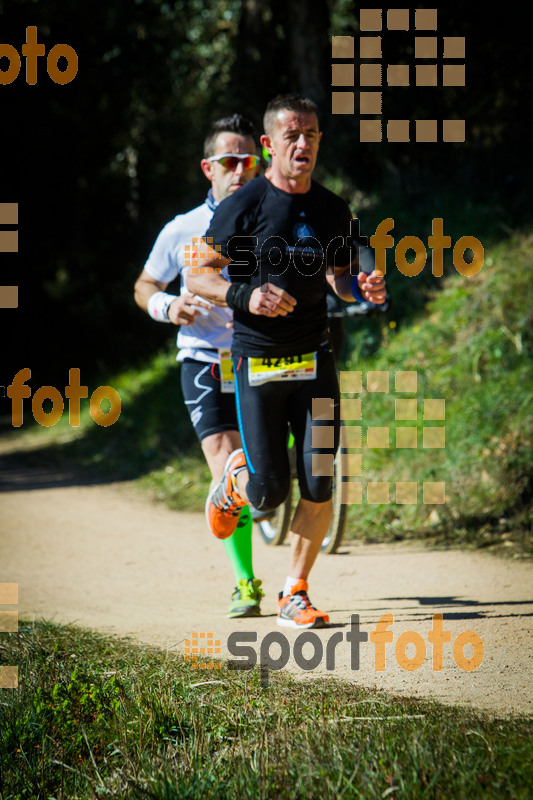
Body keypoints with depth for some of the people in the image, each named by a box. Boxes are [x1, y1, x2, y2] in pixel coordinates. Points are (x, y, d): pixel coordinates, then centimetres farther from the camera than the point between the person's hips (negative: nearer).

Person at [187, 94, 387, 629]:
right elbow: (198, 275, -4)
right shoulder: (245, 206, -8)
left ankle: (295, 594, 10)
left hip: (314, 362, 3)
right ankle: (236, 478, 33)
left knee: (318, 488, -5)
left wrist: (361, 288, -3)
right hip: (256, 363, -3)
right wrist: (243, 295, -22)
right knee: (269, 494, -4)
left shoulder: (333, 210, 6)